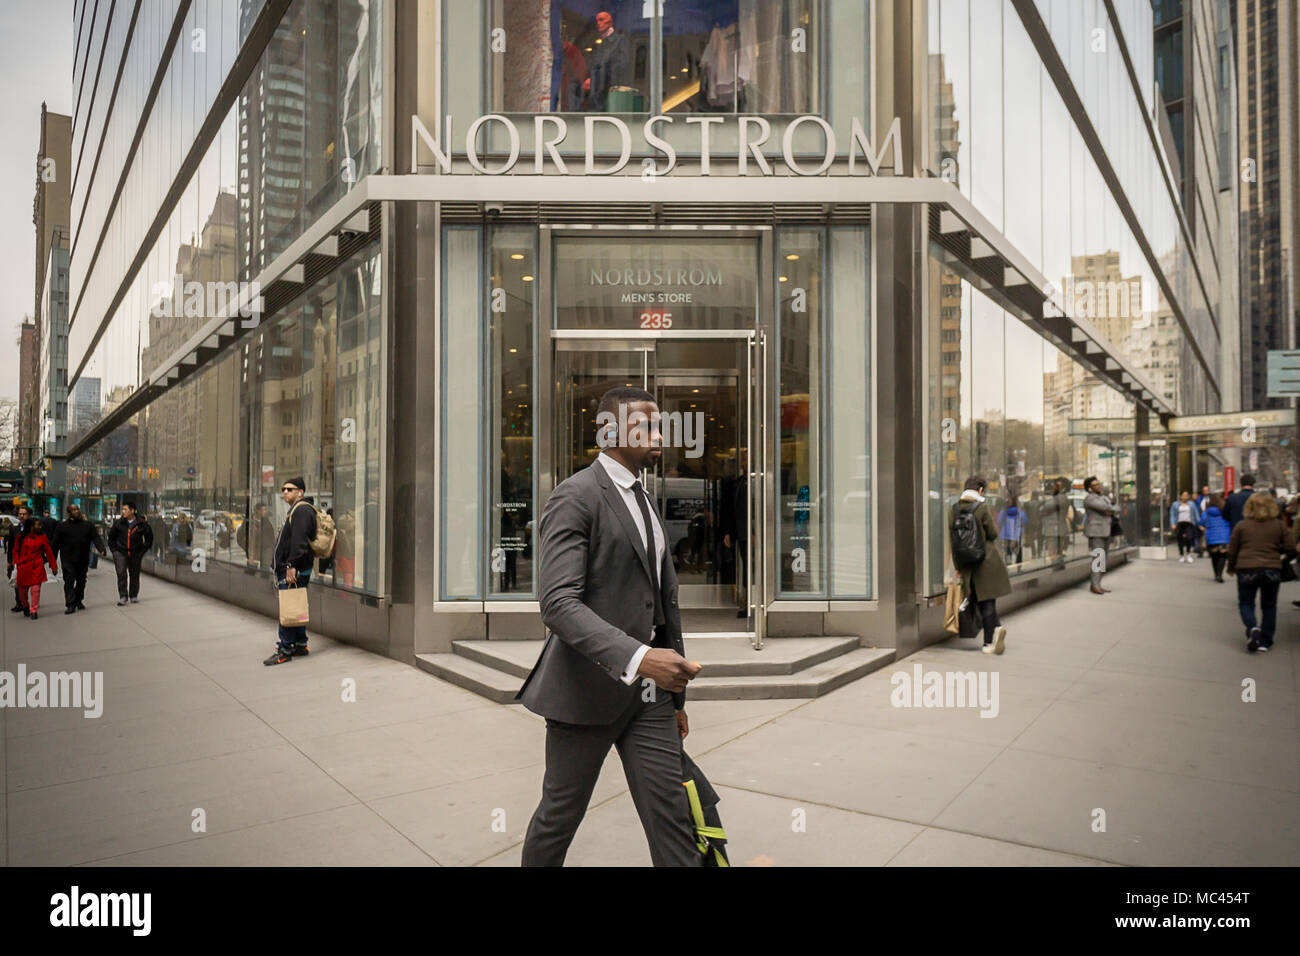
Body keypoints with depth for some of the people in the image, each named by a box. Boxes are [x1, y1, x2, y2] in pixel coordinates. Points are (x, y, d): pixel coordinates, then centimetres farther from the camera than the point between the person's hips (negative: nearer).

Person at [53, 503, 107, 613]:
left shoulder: (88, 525, 5)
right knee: (69, 582, -7)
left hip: (83, 560, 2)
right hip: (68, 560, -2)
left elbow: (96, 539, -2)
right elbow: (56, 544, 3)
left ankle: (78, 601, 28)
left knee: (81, 581, 13)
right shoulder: (62, 526, 1)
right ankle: (70, 604, -6)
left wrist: (102, 550, -20)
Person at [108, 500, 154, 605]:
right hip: (120, 552, 0)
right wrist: (114, 550, 6)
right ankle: (123, 596, -8)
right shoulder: (118, 523, 0)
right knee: (121, 573, -12)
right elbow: (111, 537, 13)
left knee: (135, 575, 9)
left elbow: (149, 537, 9)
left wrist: (143, 550, 3)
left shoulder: (141, 524, -3)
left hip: (135, 553, 0)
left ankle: (133, 596, 22)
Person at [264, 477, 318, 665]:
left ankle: (285, 650, -4)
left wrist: (292, 566, -28)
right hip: (287, 569, 11)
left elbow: (299, 541, -23)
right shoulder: (294, 511, 22)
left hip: (295, 570, -11)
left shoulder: (302, 511, -12)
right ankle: (300, 646, 21)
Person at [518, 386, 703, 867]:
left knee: (671, 818, 7)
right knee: (560, 814, 11)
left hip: (649, 692, 7)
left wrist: (676, 695, 18)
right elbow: (558, 603, -23)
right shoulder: (575, 496, -12)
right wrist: (638, 657, -34)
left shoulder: (645, 501, 15)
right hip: (590, 686, -7)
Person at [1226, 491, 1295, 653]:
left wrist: (1231, 568, 16)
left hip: (1247, 569, -2)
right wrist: (1276, 550, 21)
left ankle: (1252, 629, -16)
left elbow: (1232, 550, 2)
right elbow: (1290, 546, 1)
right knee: (1269, 606, 16)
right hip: (1272, 570, 2)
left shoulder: (1241, 525, -1)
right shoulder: (1279, 525, 1)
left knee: (1246, 603, 11)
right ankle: (1265, 641, 14)